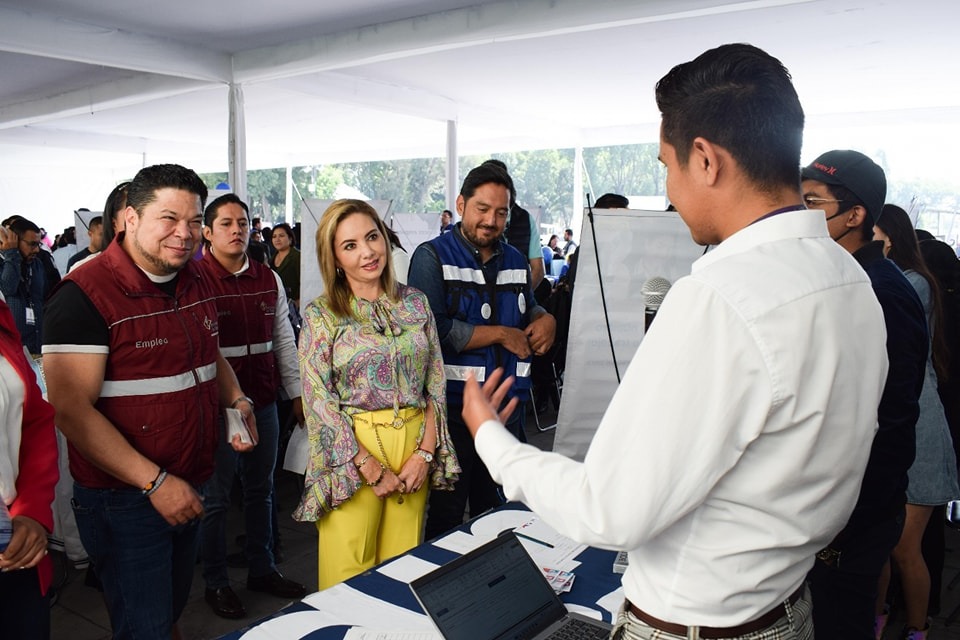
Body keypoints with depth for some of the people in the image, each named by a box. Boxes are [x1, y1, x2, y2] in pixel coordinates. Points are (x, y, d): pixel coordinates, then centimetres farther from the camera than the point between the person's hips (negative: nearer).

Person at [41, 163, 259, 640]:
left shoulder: (195, 283, 5)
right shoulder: (86, 294, -19)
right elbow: (71, 410, -23)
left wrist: (236, 400, 1)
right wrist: (153, 482, -24)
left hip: (188, 488, 7)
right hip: (125, 499, -7)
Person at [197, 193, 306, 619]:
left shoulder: (269, 279, 6)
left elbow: (284, 340, 12)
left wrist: (296, 393, 11)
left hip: (264, 402, 5)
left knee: (261, 490, 17)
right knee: (216, 497, 9)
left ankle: (262, 570, 34)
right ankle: (215, 583, 26)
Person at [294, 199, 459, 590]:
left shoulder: (415, 303, 5)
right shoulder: (320, 316, -4)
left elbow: (435, 382, 5)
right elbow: (319, 402, -8)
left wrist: (425, 453, -5)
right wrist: (371, 468, -12)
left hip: (415, 446, 3)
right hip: (351, 452, -3)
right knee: (350, 572, 5)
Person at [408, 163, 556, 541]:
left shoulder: (515, 261, 11)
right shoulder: (432, 257, -8)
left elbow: (529, 308, 27)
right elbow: (434, 329, -20)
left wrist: (546, 320, 2)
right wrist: (502, 334, -14)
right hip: (454, 406, -5)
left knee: (494, 510, 18)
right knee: (446, 513, 8)